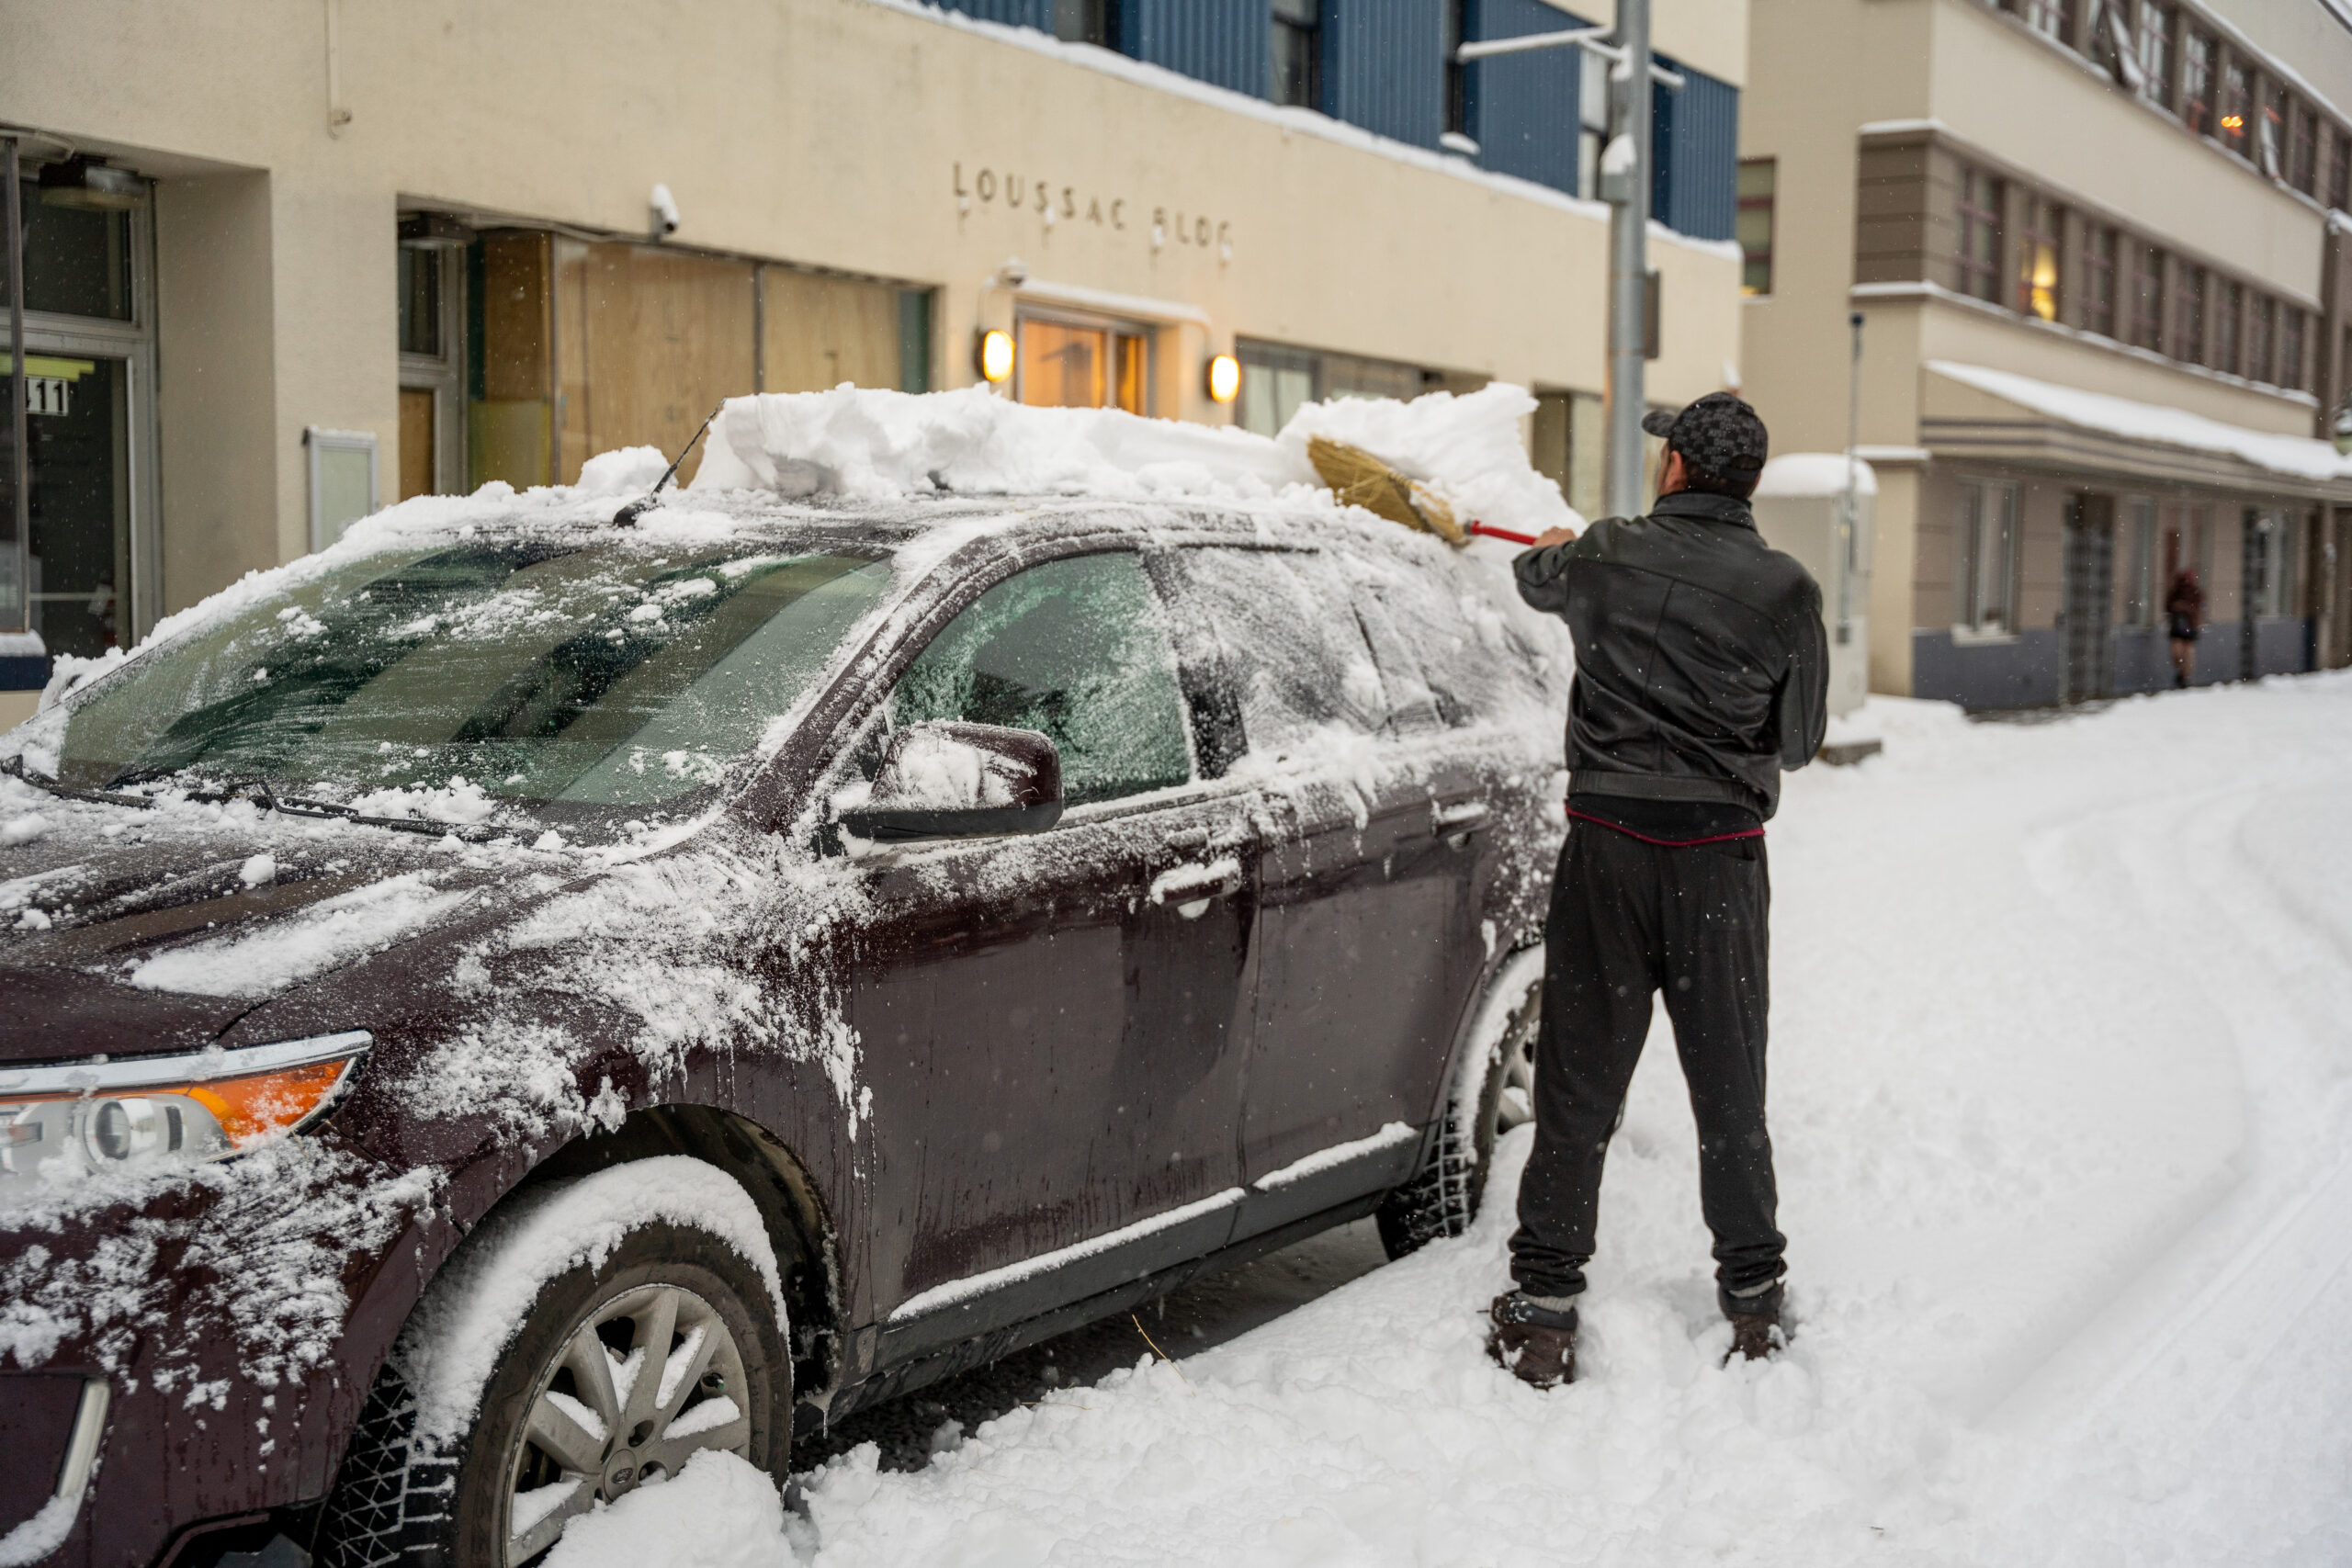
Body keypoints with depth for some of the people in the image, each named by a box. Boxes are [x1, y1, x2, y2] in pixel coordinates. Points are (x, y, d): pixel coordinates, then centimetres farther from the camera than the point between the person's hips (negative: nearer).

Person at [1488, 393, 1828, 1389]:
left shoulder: (1607, 556, -1)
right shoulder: (1787, 590, -3)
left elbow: (1536, 580, 23)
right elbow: (1800, 742, 7)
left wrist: (1550, 552, 47)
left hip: (1609, 844, 0)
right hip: (1722, 854, 1)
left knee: (1578, 1082, 5)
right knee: (1728, 1087, 13)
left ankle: (1543, 1310, 8)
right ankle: (1754, 1302, 23)